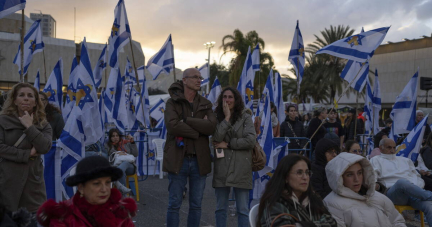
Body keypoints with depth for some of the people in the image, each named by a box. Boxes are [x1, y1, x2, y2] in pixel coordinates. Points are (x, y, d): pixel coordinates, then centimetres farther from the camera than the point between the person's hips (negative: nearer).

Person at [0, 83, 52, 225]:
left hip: (32, 180, 2)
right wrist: (27, 154, -11)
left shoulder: (43, 125, 7)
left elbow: (45, 147, -10)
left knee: (35, 218, 4)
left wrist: (29, 126, -10)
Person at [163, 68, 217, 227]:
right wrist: (199, 131, -12)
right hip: (178, 159, -3)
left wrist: (186, 120, -14)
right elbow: (172, 126, -19)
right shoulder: (172, 102, -1)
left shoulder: (205, 104, 9)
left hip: (199, 160, 3)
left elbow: (212, 126, -9)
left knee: (196, 205, 12)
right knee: (174, 204, 5)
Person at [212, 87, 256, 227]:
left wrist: (228, 144, -7)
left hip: (241, 168, -2)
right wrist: (226, 117, -8)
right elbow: (217, 138, -9)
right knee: (220, 208, 11)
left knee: (243, 209, 5)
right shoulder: (218, 118, 9)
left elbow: (251, 140, -12)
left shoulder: (245, 117, 1)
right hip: (222, 168, 3)